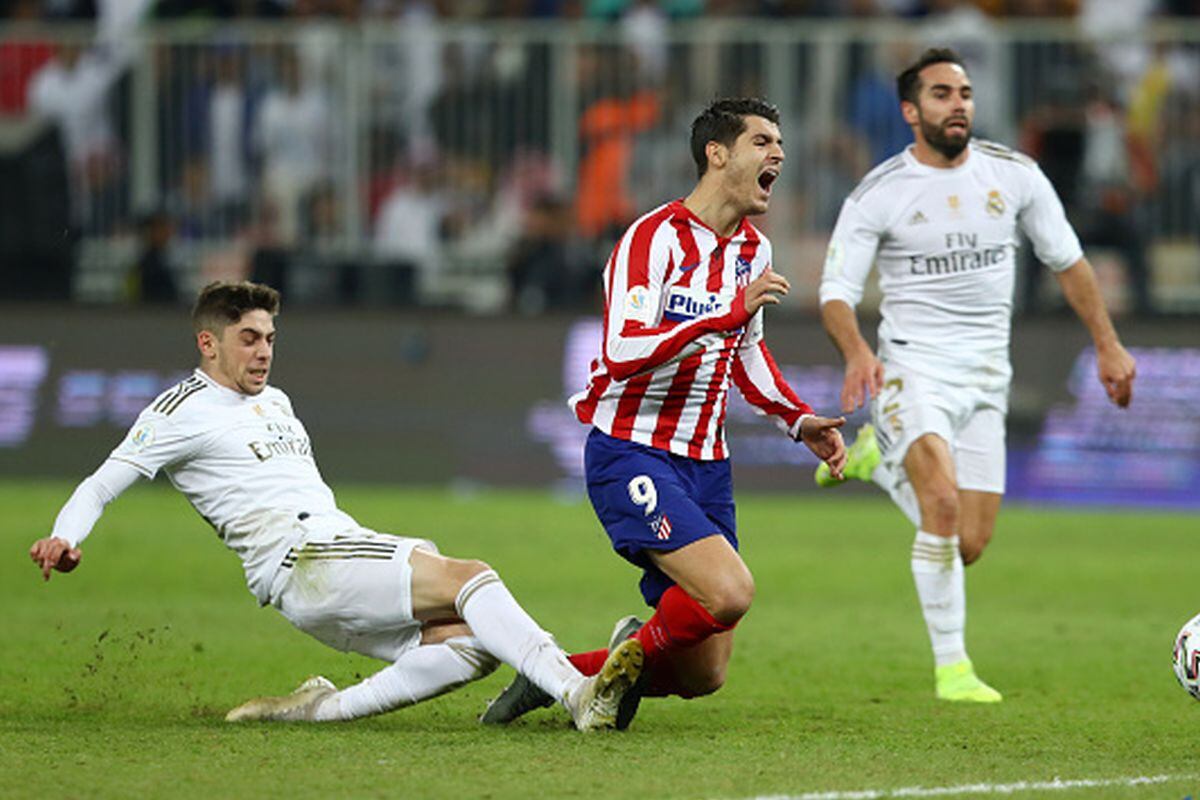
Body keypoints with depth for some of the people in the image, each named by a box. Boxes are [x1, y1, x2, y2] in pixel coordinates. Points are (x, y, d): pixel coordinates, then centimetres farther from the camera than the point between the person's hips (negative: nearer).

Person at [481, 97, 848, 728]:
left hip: (705, 463, 8)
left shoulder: (753, 250, 12)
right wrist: (729, 314, -31)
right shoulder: (655, 238, -13)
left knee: (704, 675, 1)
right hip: (632, 455, -8)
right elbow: (621, 352, -26)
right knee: (729, 592, -29)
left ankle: (566, 673, 22)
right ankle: (637, 654, -1)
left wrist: (799, 421, 16)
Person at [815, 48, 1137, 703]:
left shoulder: (1014, 175, 3)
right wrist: (856, 352, -27)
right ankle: (951, 667, -17)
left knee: (968, 545, 1)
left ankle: (880, 459, 30)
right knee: (945, 502, -28)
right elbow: (837, 289, -7)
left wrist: (1108, 345, 11)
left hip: (984, 379, 4)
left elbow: (1066, 260, 14)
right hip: (911, 370, -4)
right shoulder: (878, 194, -6)